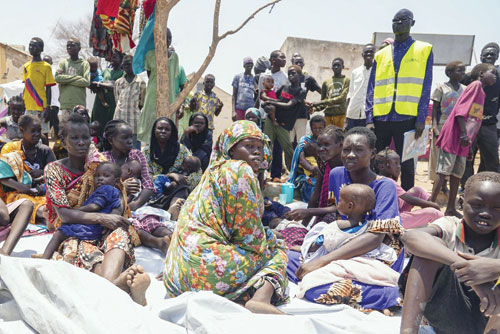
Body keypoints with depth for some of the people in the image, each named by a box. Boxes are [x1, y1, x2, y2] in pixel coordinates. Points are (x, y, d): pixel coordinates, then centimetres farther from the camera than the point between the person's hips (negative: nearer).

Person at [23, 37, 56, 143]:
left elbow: (48, 89, -4)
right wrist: (22, 105, 14)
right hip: (28, 107, 5)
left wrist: (47, 108, -10)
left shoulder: (46, 66, -2)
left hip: (41, 107, -5)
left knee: (43, 134, -1)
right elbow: (26, 87, 18)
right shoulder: (26, 66, 13)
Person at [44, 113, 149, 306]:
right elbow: (64, 214, -11)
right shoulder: (54, 170, 1)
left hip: (102, 231, 2)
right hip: (72, 233, -2)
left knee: (120, 233, -34)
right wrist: (101, 218, -25)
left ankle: (111, 283, -63)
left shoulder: (99, 162, 9)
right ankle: (118, 282, -67)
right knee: (88, 253, -37)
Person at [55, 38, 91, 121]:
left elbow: (86, 82, -7)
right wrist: (77, 78, -6)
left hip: (79, 104, -1)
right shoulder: (63, 62, 13)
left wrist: (67, 80, -5)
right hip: (65, 103, 1)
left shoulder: (84, 63, 7)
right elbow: (57, 77, -4)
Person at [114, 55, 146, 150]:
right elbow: (117, 100, 16)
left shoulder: (141, 82, 2)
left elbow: (142, 103, 5)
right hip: (120, 118, 3)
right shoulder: (118, 82, 11)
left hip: (135, 120, -2)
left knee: (135, 149, 0)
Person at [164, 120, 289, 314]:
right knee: (277, 253, 4)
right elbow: (249, 233, -8)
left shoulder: (215, 171, 21)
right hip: (208, 267, -9)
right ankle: (261, 297, -23)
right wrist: (272, 245, 8)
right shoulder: (240, 170, -7)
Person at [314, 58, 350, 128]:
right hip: (328, 113, 3)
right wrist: (316, 107, -3)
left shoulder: (346, 80, 3)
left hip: (340, 113, -3)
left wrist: (324, 102, -10)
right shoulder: (326, 82, 15)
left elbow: (342, 98, -7)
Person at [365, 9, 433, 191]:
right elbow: (371, 90, 8)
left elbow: (425, 88, 1)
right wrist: (369, 119, -1)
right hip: (381, 117, 2)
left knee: (406, 164, 5)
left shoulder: (424, 50, 7)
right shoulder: (381, 54, 13)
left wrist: (421, 119, -7)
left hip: (407, 118, -2)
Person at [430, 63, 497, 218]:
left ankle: (451, 209, 14)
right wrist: (464, 134, -20)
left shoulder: (481, 93, 21)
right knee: (443, 172, -8)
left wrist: (470, 144, 18)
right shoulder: (476, 85, -4)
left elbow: (475, 121, 21)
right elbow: (460, 109, -16)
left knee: (457, 174, 9)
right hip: (454, 136, -9)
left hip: (464, 141, 9)